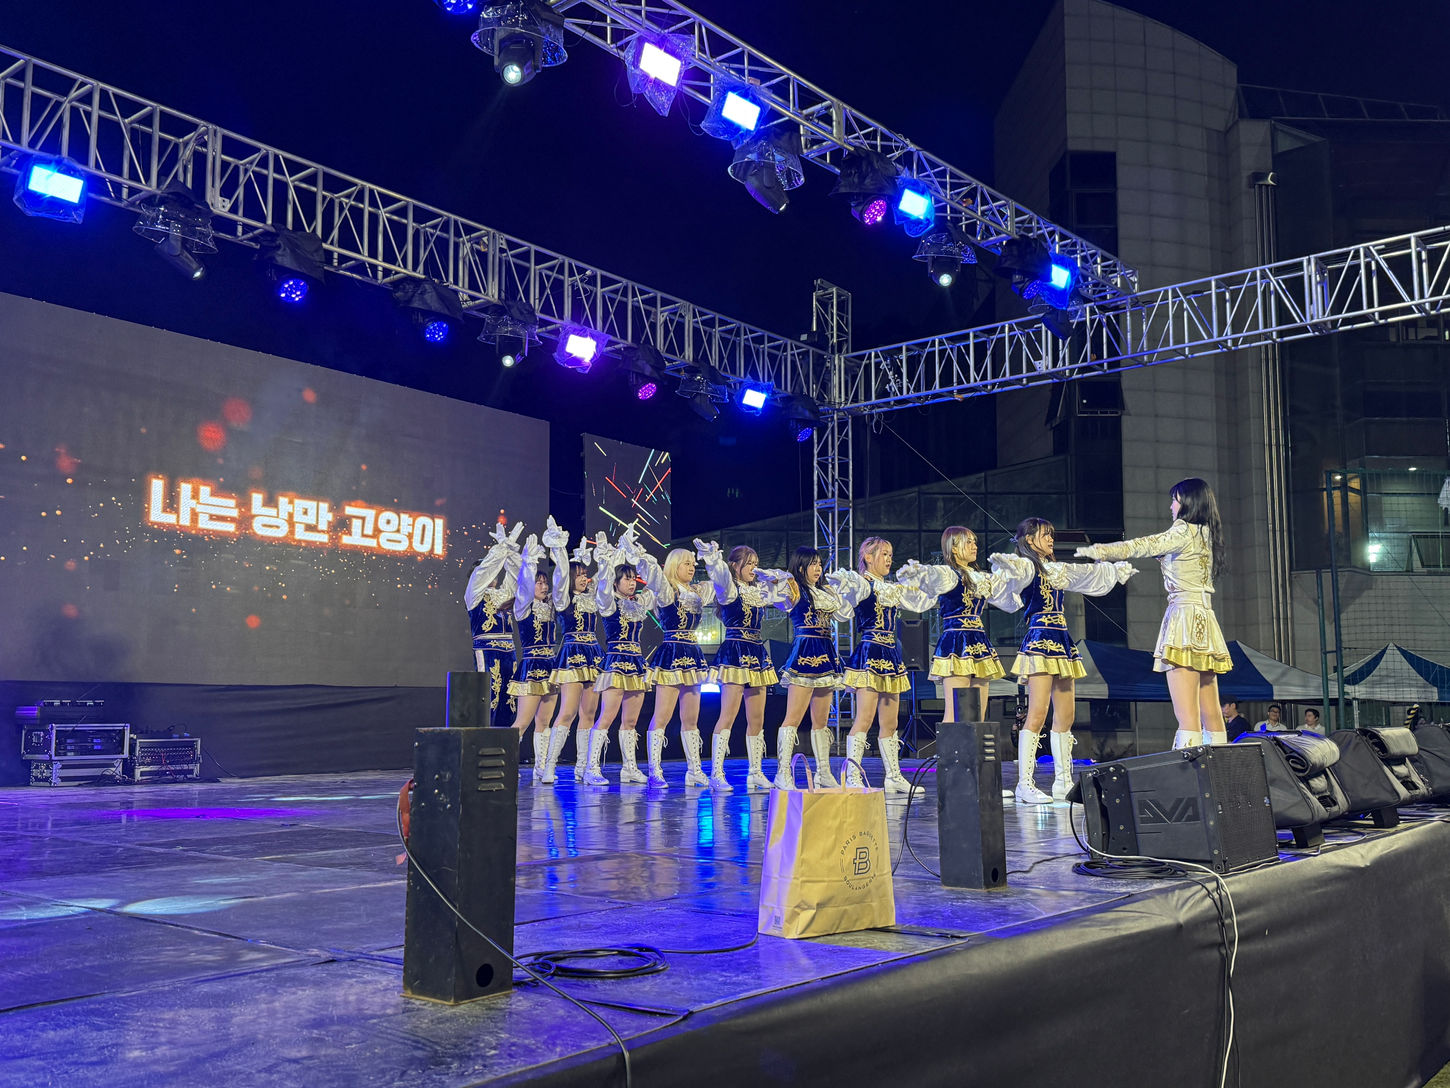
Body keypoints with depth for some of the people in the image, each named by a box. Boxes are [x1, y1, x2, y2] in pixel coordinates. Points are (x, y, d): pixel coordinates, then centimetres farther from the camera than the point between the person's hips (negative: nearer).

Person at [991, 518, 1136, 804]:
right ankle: (1024, 785, -13)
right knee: (1037, 714, -14)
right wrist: (1001, 562, -49)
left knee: (1065, 716, 6)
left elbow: (1092, 573, 37)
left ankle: (1063, 782, 12)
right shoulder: (1026, 566, -3)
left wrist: (1119, 568, 50)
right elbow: (1012, 567, -27)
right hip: (1039, 641, -8)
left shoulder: (1056, 570, 22)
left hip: (1061, 642, 9)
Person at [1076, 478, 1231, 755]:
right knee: (1210, 713, 8)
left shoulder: (1184, 531, -6)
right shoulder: (1205, 535, 19)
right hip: (1205, 620, 9)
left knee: (1187, 715, -15)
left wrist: (1097, 551, -5)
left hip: (1184, 616, -9)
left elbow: (1142, 547, -6)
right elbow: (1156, 549, 27)